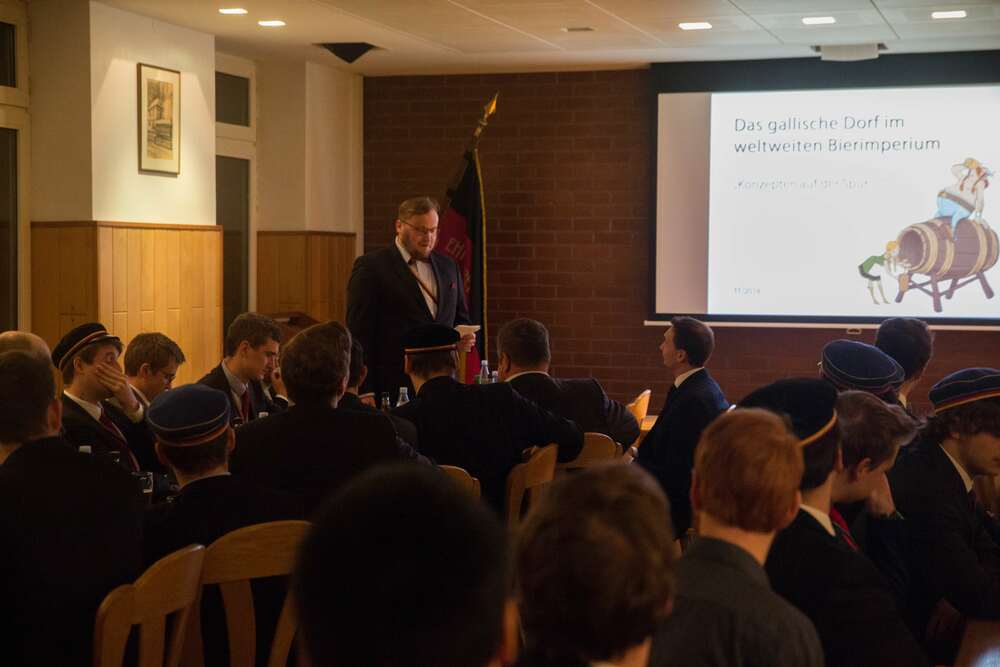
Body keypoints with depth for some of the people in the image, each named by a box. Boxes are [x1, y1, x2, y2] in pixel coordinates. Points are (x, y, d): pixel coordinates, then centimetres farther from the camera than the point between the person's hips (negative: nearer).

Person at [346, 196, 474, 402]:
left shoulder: (448, 266, 15)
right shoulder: (371, 266, -2)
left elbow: (461, 319, 24)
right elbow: (359, 332, -6)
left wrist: (465, 338, -1)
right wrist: (366, 393, -12)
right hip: (393, 388, -5)